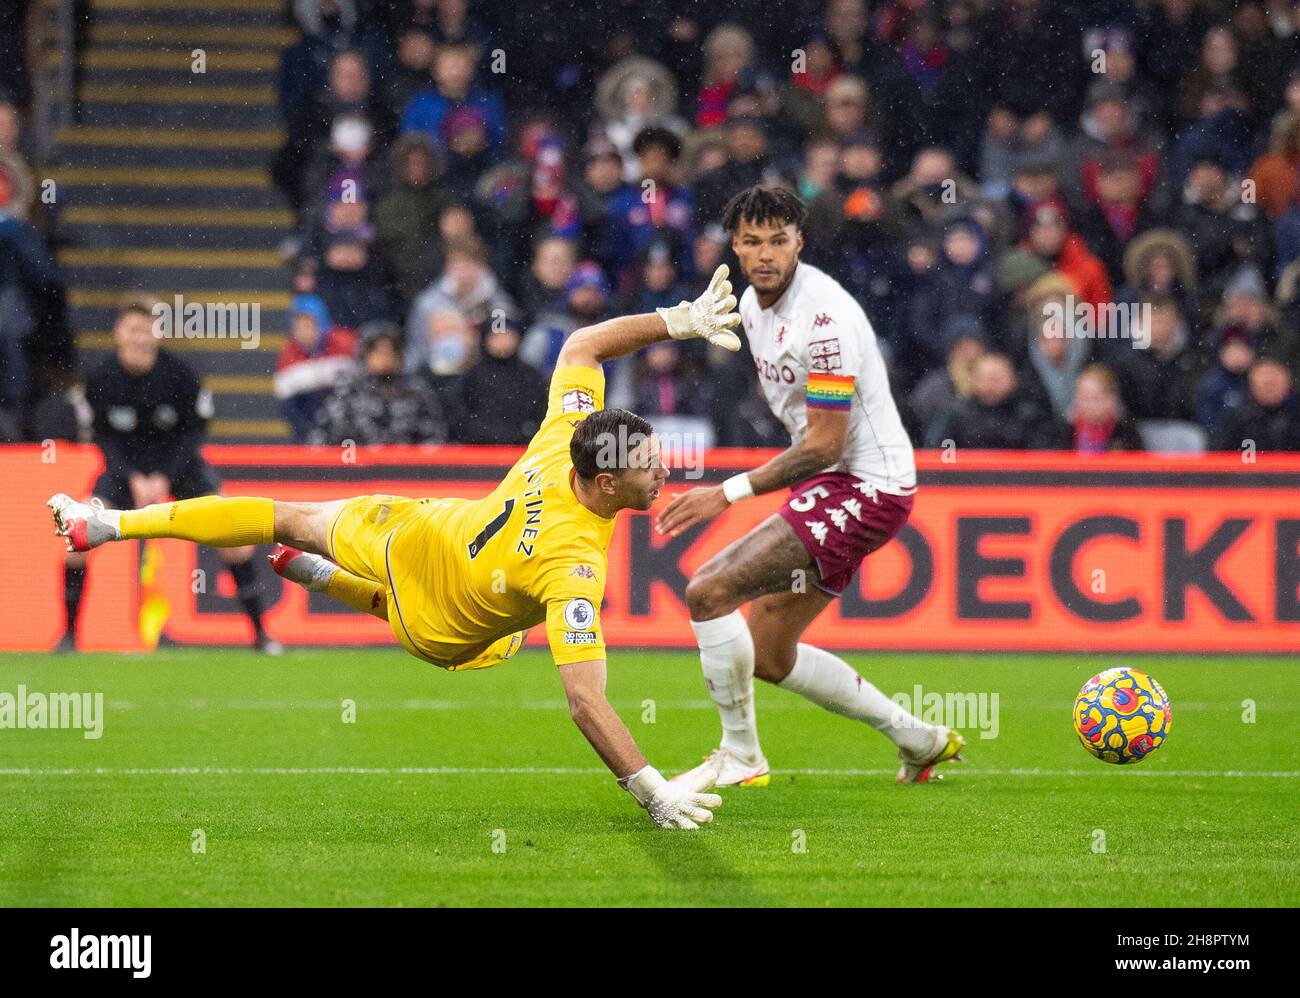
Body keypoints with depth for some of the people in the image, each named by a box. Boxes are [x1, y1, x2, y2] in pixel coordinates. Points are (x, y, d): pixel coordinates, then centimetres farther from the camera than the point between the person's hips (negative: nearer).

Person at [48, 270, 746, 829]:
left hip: (412, 533, 2)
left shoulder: (565, 438, -28)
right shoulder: (575, 569, -43)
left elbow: (579, 346, -10)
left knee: (291, 519, 28)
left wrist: (680, 319, -13)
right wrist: (654, 793, -46)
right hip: (445, 636, -2)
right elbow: (585, 703, -46)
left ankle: (110, 525, 37)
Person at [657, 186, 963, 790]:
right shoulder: (752, 304, 7)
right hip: (828, 486, 10)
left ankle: (739, 757, -7)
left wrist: (730, 493, -22)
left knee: (708, 591, -19)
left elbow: (825, 445, -22)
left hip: (865, 485, -10)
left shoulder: (824, 318, -22)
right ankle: (917, 739, 25)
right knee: (768, 657, 13)